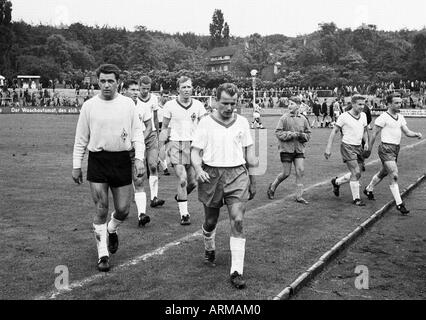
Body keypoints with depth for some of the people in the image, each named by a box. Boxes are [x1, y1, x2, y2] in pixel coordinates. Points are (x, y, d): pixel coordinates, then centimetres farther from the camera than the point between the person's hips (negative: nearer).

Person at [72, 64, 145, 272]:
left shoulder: (128, 104, 2)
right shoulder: (89, 106, 1)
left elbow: (137, 133, 5)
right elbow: (81, 139, 7)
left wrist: (139, 158, -7)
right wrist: (76, 166, 5)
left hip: (122, 161, 1)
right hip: (97, 161, -1)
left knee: (123, 209, 4)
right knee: (101, 210, -2)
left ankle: (111, 230, 39)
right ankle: (103, 255, 11)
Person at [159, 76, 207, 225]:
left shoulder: (198, 105, 5)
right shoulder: (170, 105, 0)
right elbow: (165, 128, 8)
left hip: (193, 145, 3)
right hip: (176, 144, -3)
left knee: (193, 182, 6)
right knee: (182, 180, -13)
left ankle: (180, 197, 38)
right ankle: (184, 214, -1)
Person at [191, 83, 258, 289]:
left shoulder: (242, 122, 7)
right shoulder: (205, 123, -1)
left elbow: (249, 151, 14)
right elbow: (195, 151, -1)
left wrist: (252, 179, 14)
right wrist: (198, 169, -20)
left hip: (237, 174, 1)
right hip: (211, 174, -1)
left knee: (237, 220, -12)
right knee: (210, 221, 12)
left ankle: (237, 271, -7)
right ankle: (209, 250, 45)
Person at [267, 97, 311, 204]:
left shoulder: (303, 119, 6)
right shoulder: (284, 118, -5)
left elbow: (308, 134, 11)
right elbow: (278, 133, -9)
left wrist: (302, 135, -11)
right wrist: (292, 134, -18)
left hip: (299, 149, 3)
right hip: (286, 149, -3)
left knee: (300, 171, -4)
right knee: (286, 173, 1)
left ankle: (299, 196, 5)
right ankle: (272, 187, 26)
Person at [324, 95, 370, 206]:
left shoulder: (363, 116, 7)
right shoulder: (344, 117, -12)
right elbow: (334, 131, -8)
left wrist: (366, 143, 6)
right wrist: (328, 148, -12)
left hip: (358, 147, 7)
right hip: (347, 147, -7)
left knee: (356, 174, 10)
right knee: (356, 173, -11)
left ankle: (336, 182, 33)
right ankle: (356, 199, 2)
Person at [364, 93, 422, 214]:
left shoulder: (400, 117, 11)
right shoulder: (383, 117, -12)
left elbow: (407, 132, 9)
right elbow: (374, 134, -7)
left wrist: (416, 134, -11)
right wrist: (369, 149, -4)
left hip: (396, 149, 9)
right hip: (386, 149, -8)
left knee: (383, 173, 23)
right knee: (394, 176, -14)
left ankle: (368, 189, 45)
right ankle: (399, 204, -12)